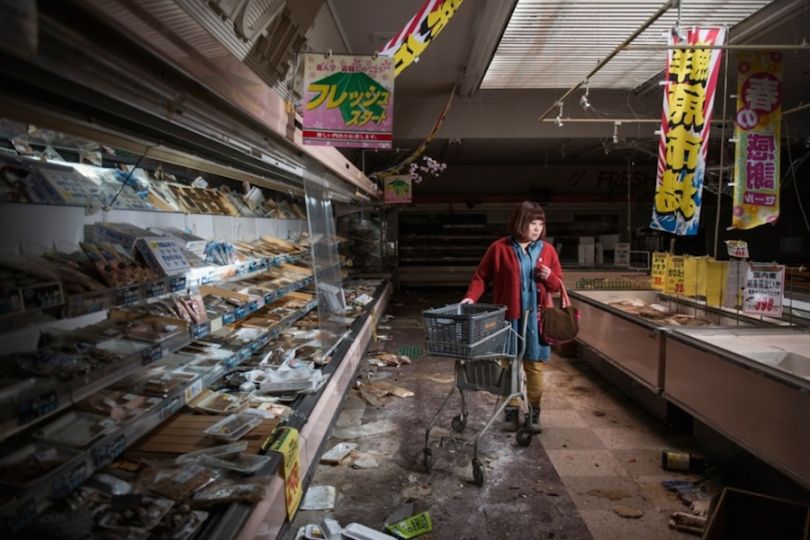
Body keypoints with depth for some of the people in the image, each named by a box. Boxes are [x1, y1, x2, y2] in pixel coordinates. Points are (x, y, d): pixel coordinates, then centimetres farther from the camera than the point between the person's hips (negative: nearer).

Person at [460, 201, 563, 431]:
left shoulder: (547, 250, 4)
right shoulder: (499, 248, -3)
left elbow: (558, 285, 11)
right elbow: (481, 276, 1)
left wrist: (549, 277, -11)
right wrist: (471, 297, -14)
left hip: (535, 318, 2)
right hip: (507, 316, -1)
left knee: (534, 365, 6)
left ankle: (533, 412, 18)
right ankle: (511, 408, 21)